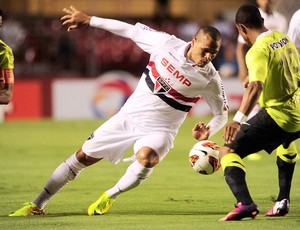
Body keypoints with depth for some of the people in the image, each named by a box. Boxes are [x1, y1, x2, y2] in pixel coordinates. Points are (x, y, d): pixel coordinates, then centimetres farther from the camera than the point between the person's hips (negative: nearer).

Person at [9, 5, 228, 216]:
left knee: (146, 158, -36)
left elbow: (222, 113, -1)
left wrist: (206, 133, -22)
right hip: (128, 117, 3)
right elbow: (131, 30, 1)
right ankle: (37, 205, 19)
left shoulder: (210, 79, -15)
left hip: (158, 129, -3)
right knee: (83, 157, 5)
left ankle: (109, 197, -8)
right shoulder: (167, 43, -11)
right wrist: (89, 20, 3)